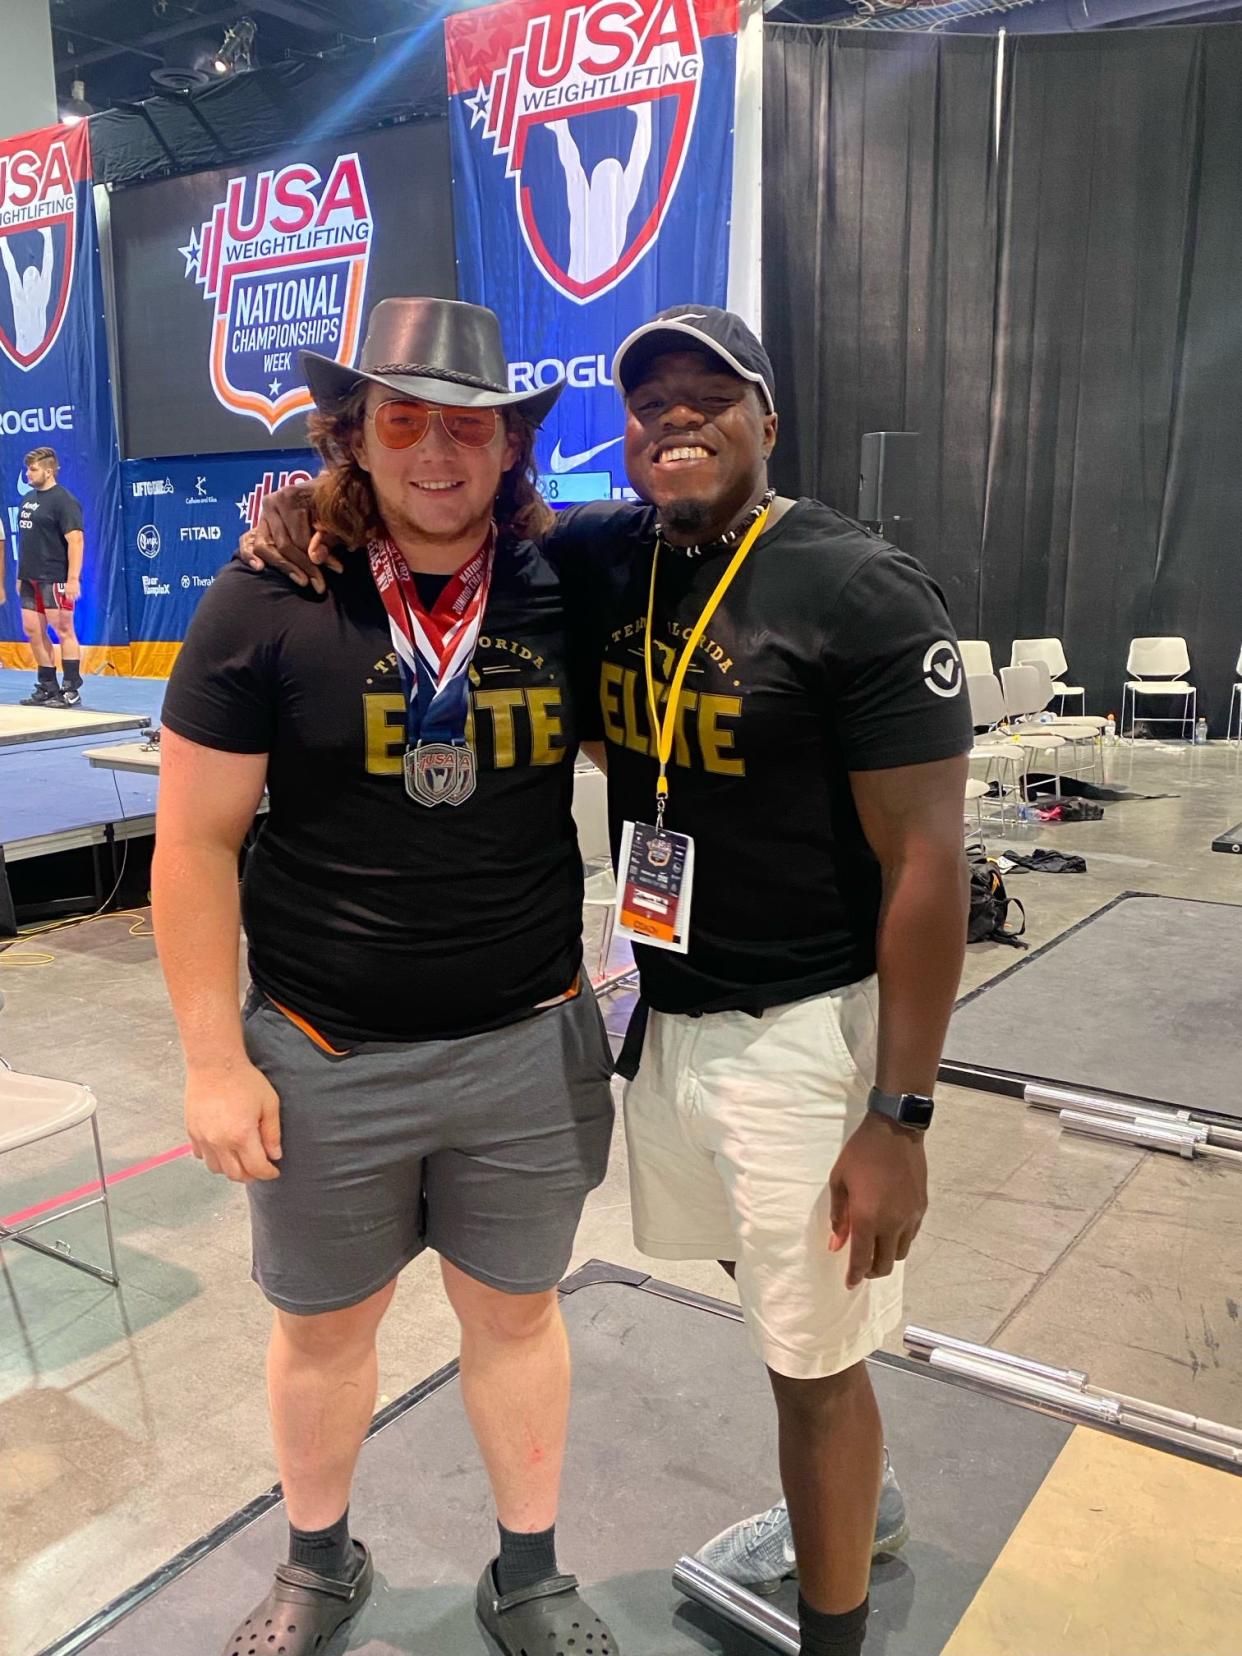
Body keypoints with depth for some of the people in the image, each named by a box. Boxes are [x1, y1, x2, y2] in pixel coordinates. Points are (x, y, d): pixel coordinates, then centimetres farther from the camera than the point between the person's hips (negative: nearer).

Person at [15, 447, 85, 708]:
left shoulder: (63, 500, -10)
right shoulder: (29, 498, 15)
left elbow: (76, 540, -17)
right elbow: (27, 540, 20)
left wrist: (73, 579, -22)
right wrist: (21, 575, 17)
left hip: (55, 579, -8)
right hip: (31, 579, 9)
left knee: (63, 630, -3)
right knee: (33, 631, 9)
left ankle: (71, 690, 3)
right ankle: (47, 688, 18)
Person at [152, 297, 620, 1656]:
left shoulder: (565, 598, -2)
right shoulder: (268, 604, -9)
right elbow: (195, 840, -7)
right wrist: (215, 1061, -8)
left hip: (531, 1044, 2)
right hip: (325, 1059, -1)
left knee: (514, 1310, 18)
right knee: (321, 1329, 18)